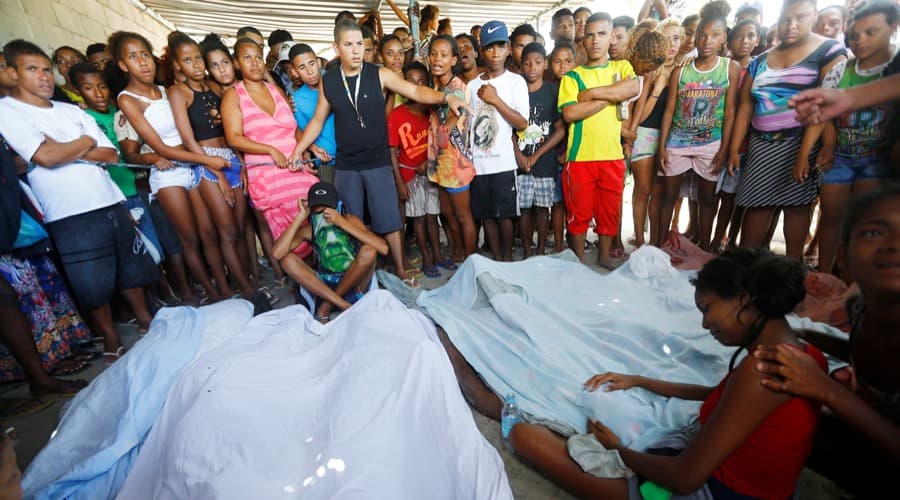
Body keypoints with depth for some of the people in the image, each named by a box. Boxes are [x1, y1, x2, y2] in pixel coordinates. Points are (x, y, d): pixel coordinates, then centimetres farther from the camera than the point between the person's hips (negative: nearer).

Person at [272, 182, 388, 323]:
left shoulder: (349, 220, -8)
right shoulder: (308, 229, -3)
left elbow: (383, 248, -22)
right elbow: (277, 254, -18)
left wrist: (342, 223, -24)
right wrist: (300, 216, -16)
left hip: (354, 286, -2)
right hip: (324, 287, 2)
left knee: (368, 251, -30)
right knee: (287, 259, -18)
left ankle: (327, 306, -14)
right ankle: (344, 305, -24)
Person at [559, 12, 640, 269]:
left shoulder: (621, 67, 11)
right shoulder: (572, 76, 5)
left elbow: (634, 88, -12)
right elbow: (569, 113, -12)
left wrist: (593, 92, -13)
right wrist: (609, 98, -9)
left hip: (613, 154, 2)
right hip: (580, 156, -2)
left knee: (610, 211, 10)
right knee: (578, 212, 5)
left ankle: (604, 256, 28)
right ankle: (579, 261, 21)